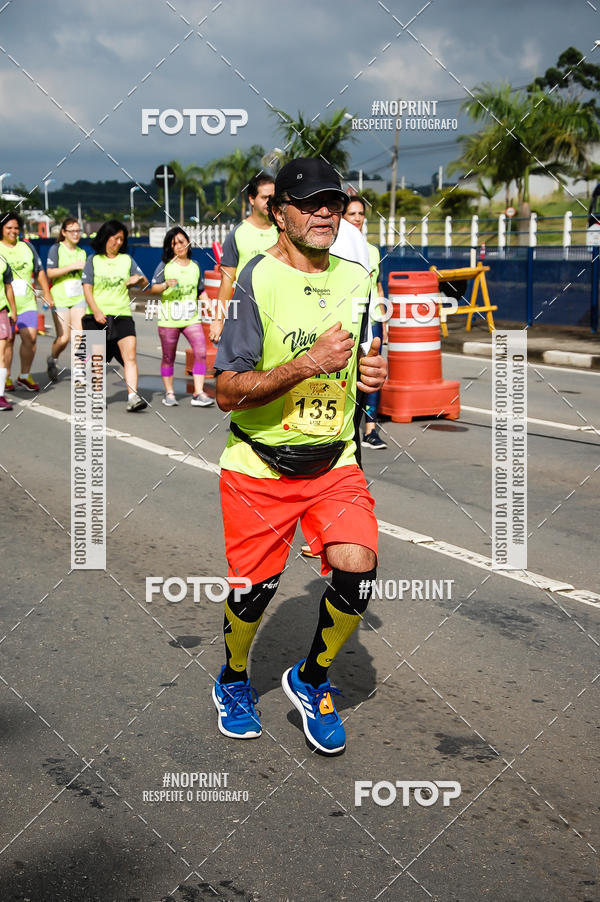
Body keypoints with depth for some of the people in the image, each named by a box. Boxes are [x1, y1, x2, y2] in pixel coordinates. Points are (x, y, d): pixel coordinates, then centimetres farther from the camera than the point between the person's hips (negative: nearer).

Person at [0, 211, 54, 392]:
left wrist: (46, 293, 14)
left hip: (27, 302, 3)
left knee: (30, 337, -5)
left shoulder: (26, 247, 12)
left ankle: (24, 376, 9)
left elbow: (39, 271, 20)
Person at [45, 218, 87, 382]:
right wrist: (72, 266, -18)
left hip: (78, 299, 4)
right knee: (63, 338, -6)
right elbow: (50, 273, -15)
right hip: (60, 299, -4)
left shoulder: (81, 252, 13)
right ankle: (52, 359, 25)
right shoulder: (56, 249, -3)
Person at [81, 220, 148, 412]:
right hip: (98, 317, -1)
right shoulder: (93, 260, 6)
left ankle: (132, 397, -22)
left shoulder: (127, 259, 12)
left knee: (130, 356, -15)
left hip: (122, 315, 1)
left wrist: (138, 279, -10)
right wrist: (96, 311, -14)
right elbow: (87, 288, -1)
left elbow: (144, 283, 14)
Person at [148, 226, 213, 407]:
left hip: (191, 318, 3)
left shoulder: (195, 266, 12)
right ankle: (169, 393, 19)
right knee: (168, 357, 5)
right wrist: (166, 285, -22)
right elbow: (153, 289, -3)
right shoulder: (165, 266, 1)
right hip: (168, 319, -2)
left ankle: (198, 393, -10)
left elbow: (201, 292, 21)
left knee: (201, 352, -12)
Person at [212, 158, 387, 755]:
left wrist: (372, 371, -2)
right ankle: (234, 680, 37)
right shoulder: (258, 279, -12)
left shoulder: (356, 278, 6)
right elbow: (228, 392, -18)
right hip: (258, 465, -3)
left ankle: (311, 681, 12)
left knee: (357, 568, -16)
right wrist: (309, 363, -26)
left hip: (335, 462, 4)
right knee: (253, 588, 3)